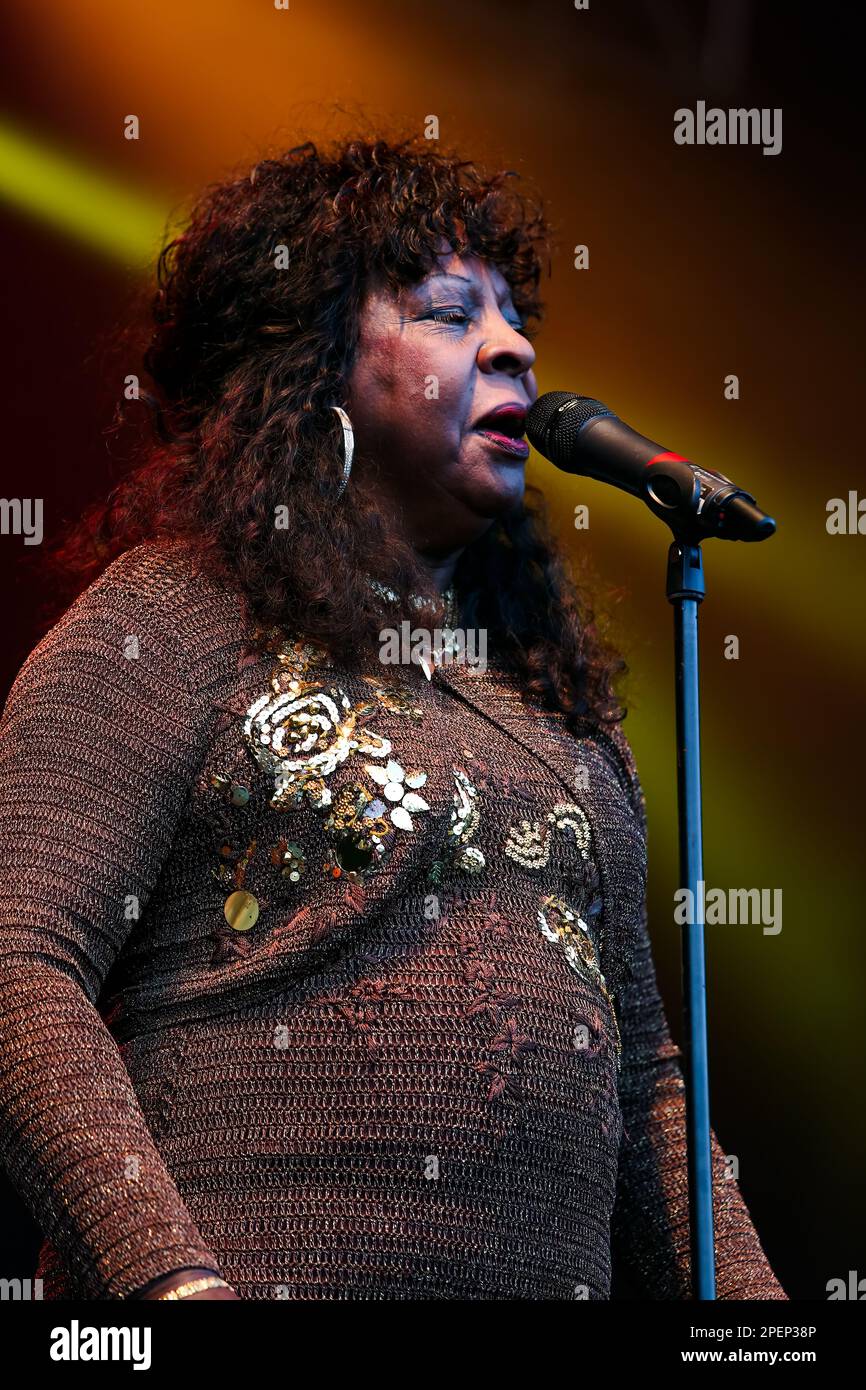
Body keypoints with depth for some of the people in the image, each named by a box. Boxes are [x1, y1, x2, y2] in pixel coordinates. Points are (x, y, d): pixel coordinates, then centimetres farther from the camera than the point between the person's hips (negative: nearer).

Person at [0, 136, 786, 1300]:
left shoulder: (560, 696, 19)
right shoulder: (169, 618, -1)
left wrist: (750, 1308, 9)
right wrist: (169, 1276, -22)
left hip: (552, 1279, 6)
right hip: (259, 1274, -5)